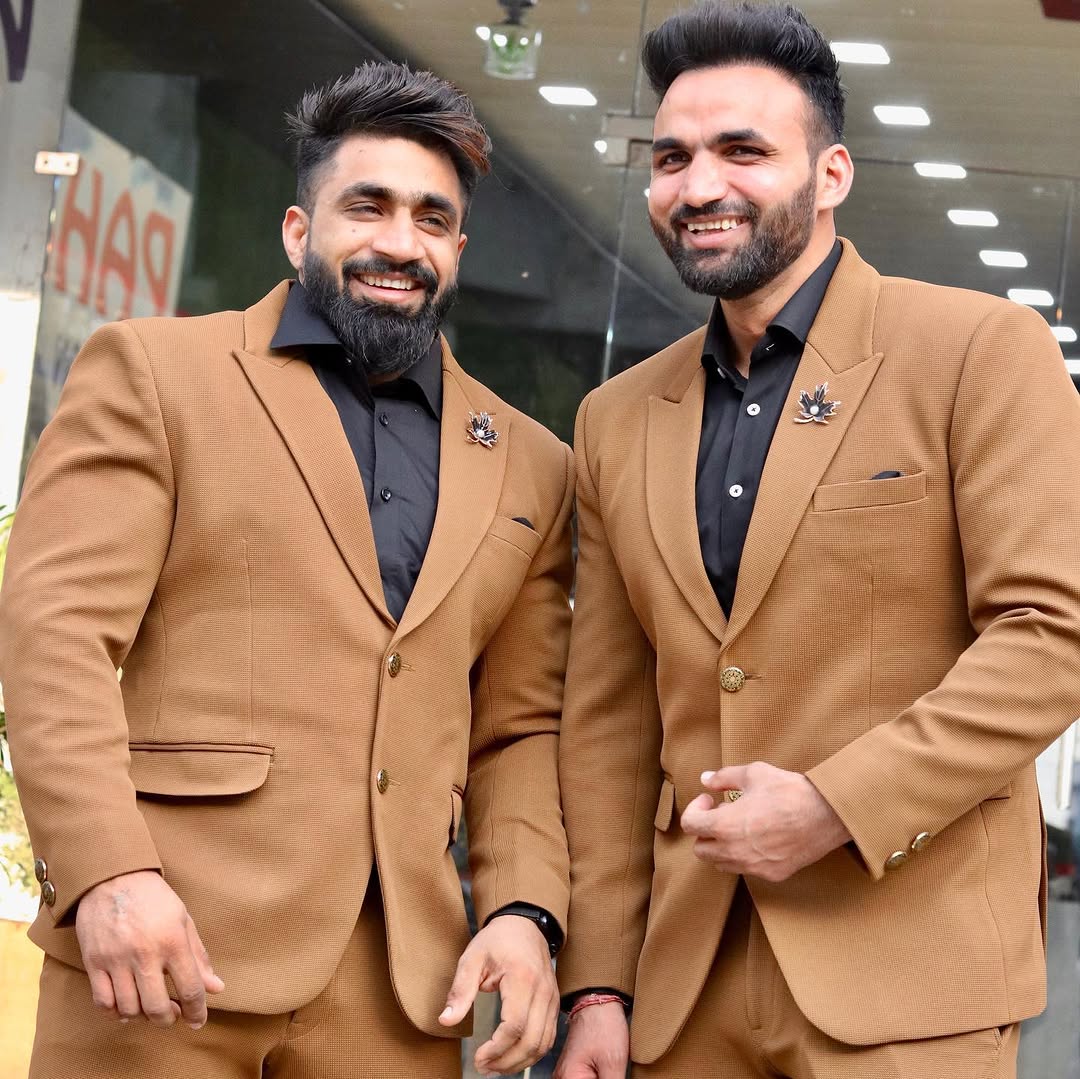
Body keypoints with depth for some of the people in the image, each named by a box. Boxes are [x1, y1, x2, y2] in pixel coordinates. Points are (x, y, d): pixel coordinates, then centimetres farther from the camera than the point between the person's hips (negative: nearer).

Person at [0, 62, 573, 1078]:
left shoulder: (530, 466, 16)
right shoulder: (152, 371, 4)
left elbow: (521, 726, 16)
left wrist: (524, 911, -1)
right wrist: (109, 873, -17)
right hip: (167, 941, -3)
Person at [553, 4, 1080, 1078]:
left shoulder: (982, 350, -4)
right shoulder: (616, 420, 12)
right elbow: (608, 718, 11)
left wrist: (835, 806, -17)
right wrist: (597, 983, 6)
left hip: (909, 969, -4)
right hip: (688, 975, 5)